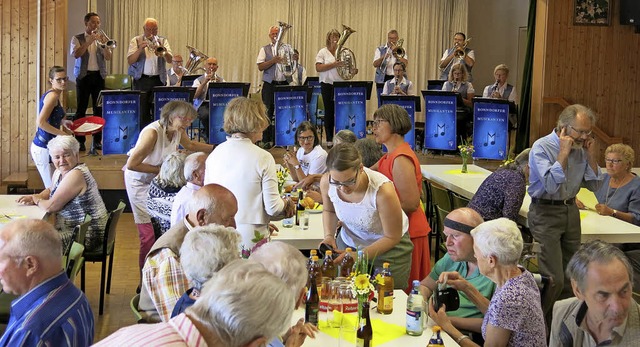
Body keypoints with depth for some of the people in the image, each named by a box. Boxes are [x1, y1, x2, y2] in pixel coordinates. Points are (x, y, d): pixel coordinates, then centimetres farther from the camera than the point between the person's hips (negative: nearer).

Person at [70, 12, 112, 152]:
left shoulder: (101, 38, 12)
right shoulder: (77, 39, 3)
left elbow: (108, 57, 1)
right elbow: (76, 54, -14)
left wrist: (104, 44, -16)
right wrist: (89, 41, -20)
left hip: (99, 76, 3)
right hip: (84, 76, -3)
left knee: (99, 108, 2)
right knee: (81, 109, -4)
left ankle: (97, 140, 9)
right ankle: (79, 141, 0)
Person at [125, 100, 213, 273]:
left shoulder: (178, 131, -7)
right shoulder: (152, 132, -30)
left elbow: (190, 145, 19)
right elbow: (132, 164, -27)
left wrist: (215, 148, 17)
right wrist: (160, 170, -23)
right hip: (139, 181, -7)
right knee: (150, 233, -8)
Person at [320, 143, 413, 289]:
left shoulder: (383, 191, -35)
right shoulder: (326, 182, -21)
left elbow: (392, 237, -19)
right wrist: (329, 236, -13)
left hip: (389, 247, -4)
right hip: (348, 242, 4)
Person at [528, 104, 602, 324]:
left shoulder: (581, 149, 5)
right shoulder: (542, 147, -12)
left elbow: (595, 186, 9)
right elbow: (551, 185, -24)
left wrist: (591, 156, -3)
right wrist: (564, 153, -19)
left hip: (570, 210, 6)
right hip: (546, 212, -6)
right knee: (554, 280, -11)